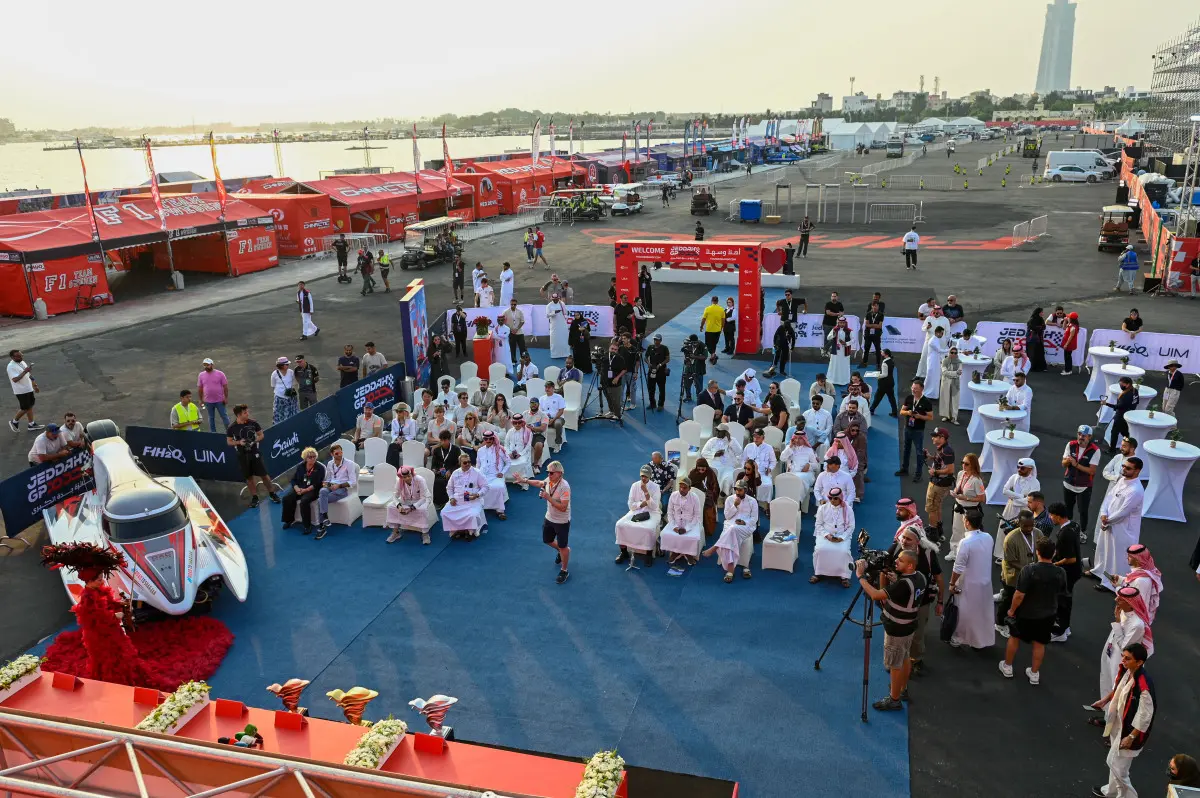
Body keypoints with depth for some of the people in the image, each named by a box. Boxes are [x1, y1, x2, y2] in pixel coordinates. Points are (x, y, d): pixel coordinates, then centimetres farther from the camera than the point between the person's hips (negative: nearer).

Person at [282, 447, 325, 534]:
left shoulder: (320, 468, -5)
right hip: (299, 489, 5)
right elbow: (293, 479, 9)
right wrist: (297, 489, -12)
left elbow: (317, 484, -12)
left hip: (312, 490, -5)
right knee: (287, 499, -18)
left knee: (304, 501, -33)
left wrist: (305, 490, -21)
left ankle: (307, 525, -24)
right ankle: (289, 520, 3)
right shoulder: (300, 466, 10)